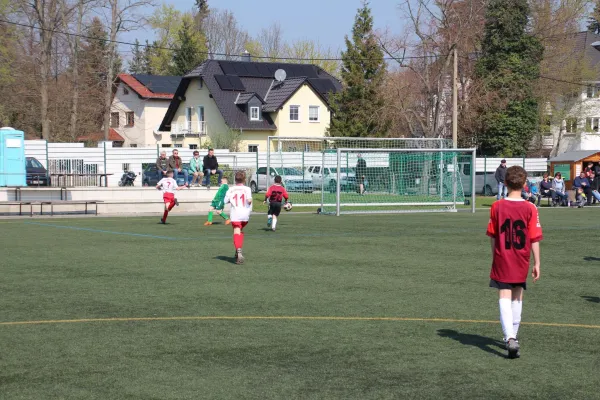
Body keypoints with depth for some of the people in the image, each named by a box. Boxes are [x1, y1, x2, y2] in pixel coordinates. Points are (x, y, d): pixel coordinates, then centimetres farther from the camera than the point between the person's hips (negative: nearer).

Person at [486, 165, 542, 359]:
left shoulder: (497, 207, -7)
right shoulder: (530, 208, -9)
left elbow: (492, 235, 2)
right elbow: (534, 239, -7)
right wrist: (537, 263, 1)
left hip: (502, 259, -1)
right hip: (521, 260, 1)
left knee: (504, 298, -5)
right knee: (517, 297, 19)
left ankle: (510, 338, -24)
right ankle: (512, 335, 31)